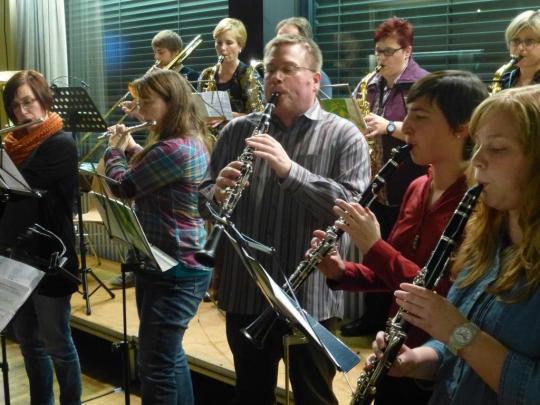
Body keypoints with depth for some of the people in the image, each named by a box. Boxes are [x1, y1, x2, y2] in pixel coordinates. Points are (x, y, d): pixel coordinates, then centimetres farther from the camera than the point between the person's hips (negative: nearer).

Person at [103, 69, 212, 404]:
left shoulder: (174, 149, -24)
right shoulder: (193, 141, 8)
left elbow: (123, 187, -15)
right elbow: (148, 173, 25)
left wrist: (115, 150, 2)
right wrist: (132, 149, 15)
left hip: (172, 270, -11)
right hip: (178, 265, 11)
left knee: (155, 367, -1)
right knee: (170, 357, 22)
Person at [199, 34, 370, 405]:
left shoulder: (344, 136, -5)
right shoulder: (237, 131, 6)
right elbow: (204, 197, 7)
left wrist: (290, 170, -27)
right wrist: (218, 194, -16)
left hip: (311, 300, -3)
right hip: (245, 296, 3)